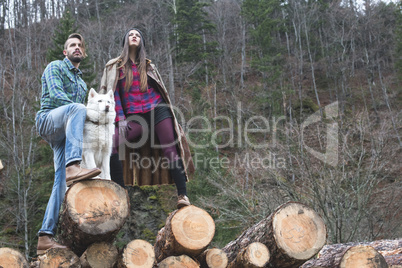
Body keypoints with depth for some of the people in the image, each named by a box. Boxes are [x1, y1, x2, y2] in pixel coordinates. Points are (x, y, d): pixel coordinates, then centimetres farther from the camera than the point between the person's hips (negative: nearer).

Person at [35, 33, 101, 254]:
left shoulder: (82, 83, 31)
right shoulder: (55, 67, 10)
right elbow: (56, 94, -9)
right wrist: (86, 112, -20)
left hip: (65, 134, 7)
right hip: (48, 120, -6)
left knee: (62, 182, -9)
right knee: (77, 109, -37)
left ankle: (45, 237, -12)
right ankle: (73, 167, -53)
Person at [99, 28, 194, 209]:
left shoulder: (148, 66, 18)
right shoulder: (115, 66, 13)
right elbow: (114, 94, 6)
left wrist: (168, 113, 15)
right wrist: (120, 119, -4)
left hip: (157, 109, 1)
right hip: (134, 116, -1)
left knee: (170, 149, -13)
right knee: (110, 143, -23)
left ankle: (183, 195, -16)